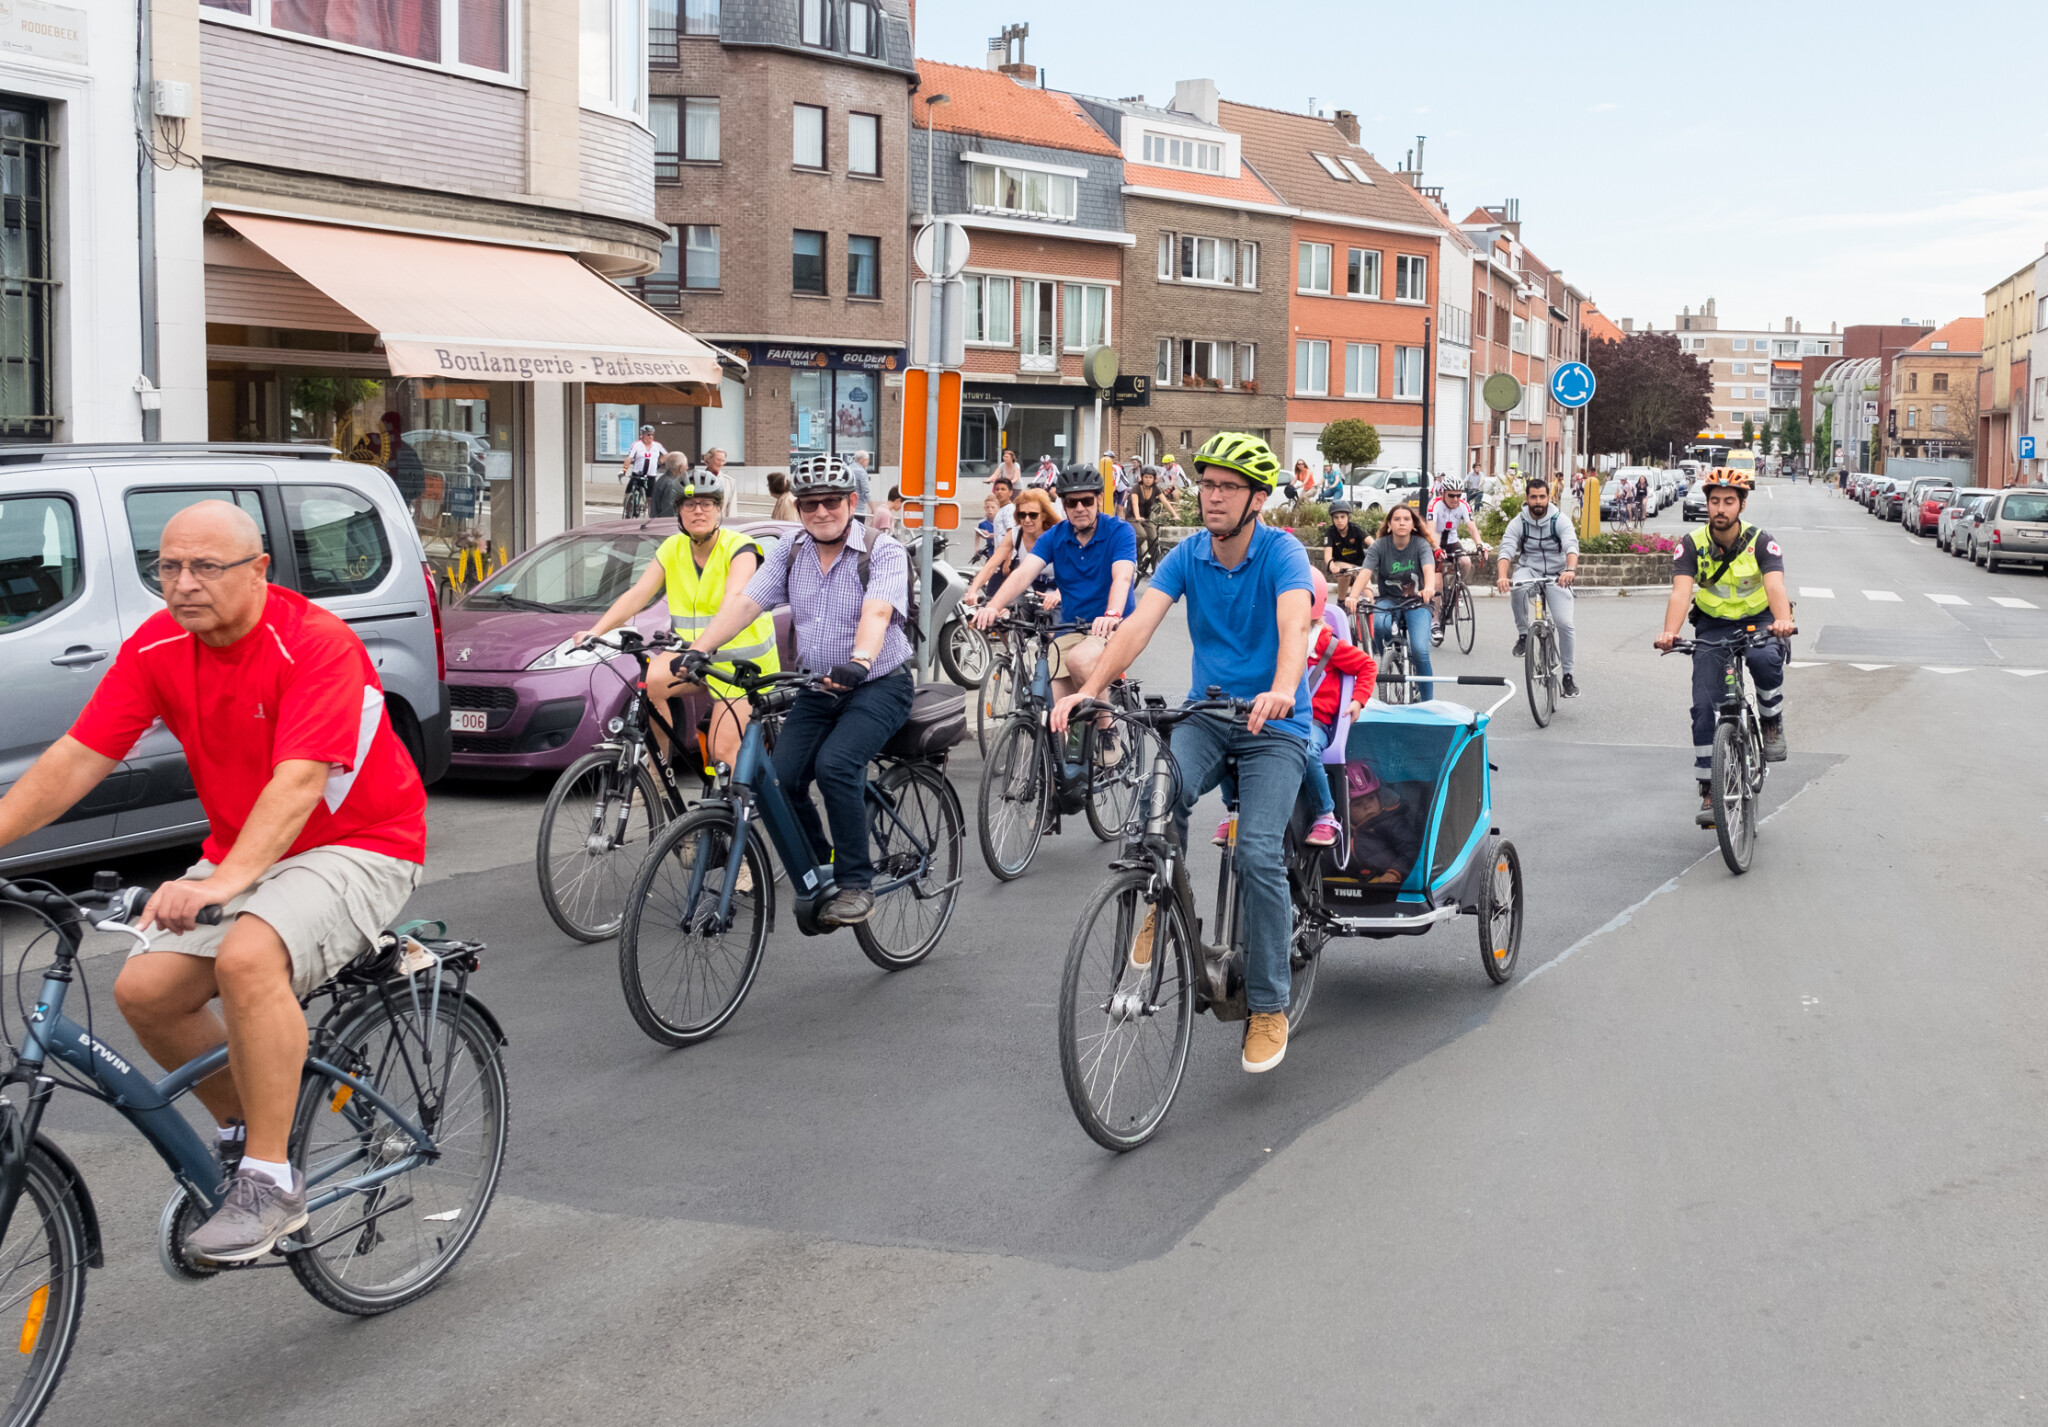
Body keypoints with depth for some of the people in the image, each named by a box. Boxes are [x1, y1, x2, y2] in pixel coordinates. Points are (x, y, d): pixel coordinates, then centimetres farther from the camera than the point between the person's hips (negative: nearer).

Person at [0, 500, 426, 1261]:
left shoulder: (316, 643, -24)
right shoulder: (157, 647, -4)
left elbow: (300, 780, -35)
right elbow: (78, 757, -5)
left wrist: (223, 881, -48)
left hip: (360, 844, -7)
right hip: (241, 853, 7)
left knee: (248, 957, -33)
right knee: (144, 990, -8)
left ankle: (271, 1182, -20)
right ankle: (244, 1129, 19)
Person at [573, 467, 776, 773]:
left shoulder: (739, 548, -16)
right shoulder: (672, 549, 1)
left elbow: (733, 604, -32)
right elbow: (637, 595, -8)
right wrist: (595, 631, -24)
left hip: (741, 660, -5)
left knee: (723, 751, -13)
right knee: (649, 682, -23)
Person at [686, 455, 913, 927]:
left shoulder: (884, 553, -11)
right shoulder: (789, 554, 5)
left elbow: (876, 613, -29)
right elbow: (745, 604, -5)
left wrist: (859, 662, -49)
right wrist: (699, 650, -20)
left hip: (878, 685, -5)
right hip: (816, 690, 5)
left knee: (834, 764, -29)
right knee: (781, 780, -12)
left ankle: (856, 884, -18)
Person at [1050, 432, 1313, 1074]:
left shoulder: (1281, 552, -12)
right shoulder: (1188, 555, 0)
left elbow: (1294, 625, -31)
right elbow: (1140, 622, -13)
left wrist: (1281, 691, -51)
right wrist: (1089, 689, -29)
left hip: (1274, 726, -3)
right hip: (1205, 714, 3)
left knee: (1258, 853, -20)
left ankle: (1268, 1007, -4)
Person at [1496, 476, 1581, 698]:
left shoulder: (1559, 520, -10)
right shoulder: (1518, 522, -7)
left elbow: (1571, 545, -26)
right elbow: (1506, 549, -20)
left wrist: (1570, 570, -47)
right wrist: (1502, 576, -40)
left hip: (1556, 576, 0)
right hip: (1530, 570, 0)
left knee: (1565, 623, -13)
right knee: (1519, 586, -37)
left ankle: (1568, 674, 5)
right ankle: (1523, 635, -17)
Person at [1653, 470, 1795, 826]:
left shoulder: (1761, 542, -15)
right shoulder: (1693, 545, -12)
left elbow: (1775, 586, -30)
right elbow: (1681, 592, -25)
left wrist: (1783, 620, -52)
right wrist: (1669, 632, -44)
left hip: (1759, 622, -1)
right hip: (1712, 627, 1)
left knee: (1766, 660, -36)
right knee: (1704, 707, -11)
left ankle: (1773, 722, -7)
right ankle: (1708, 790, -1)